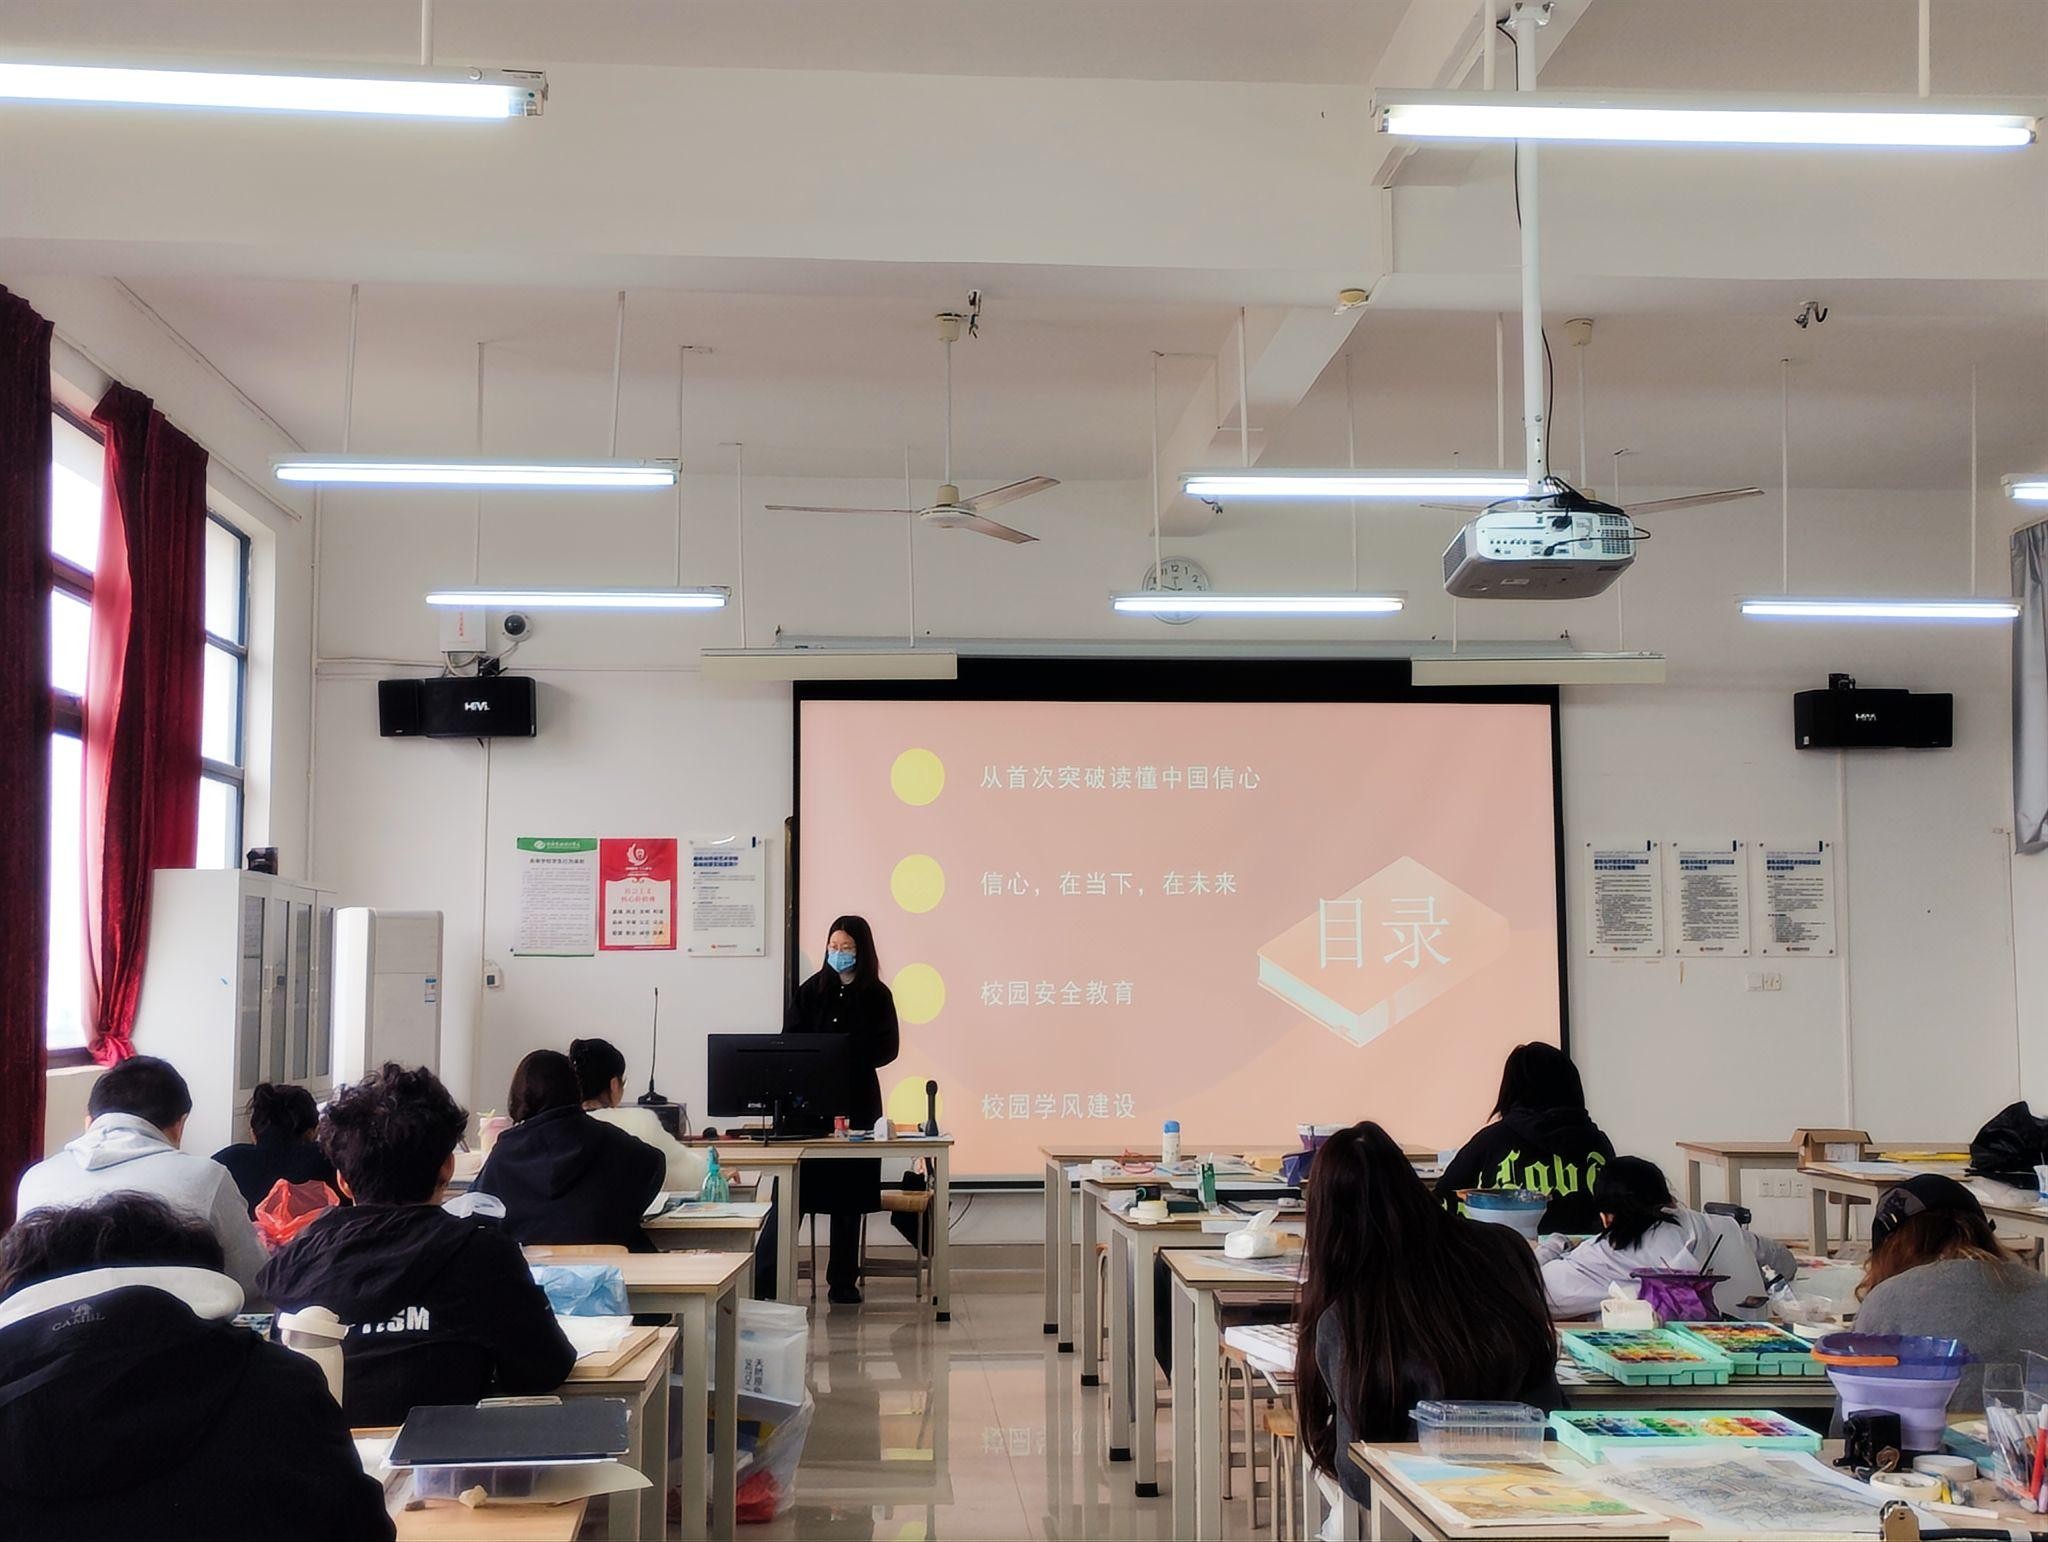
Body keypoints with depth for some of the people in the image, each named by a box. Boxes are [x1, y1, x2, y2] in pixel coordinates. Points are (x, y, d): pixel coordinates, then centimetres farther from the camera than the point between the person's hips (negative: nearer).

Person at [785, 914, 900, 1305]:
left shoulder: (876, 995, 4)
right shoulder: (811, 990, 8)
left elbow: (887, 1047, -2)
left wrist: (848, 1060, -17)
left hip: (856, 1100, 0)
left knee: (849, 1195, 4)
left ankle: (843, 1280, 13)